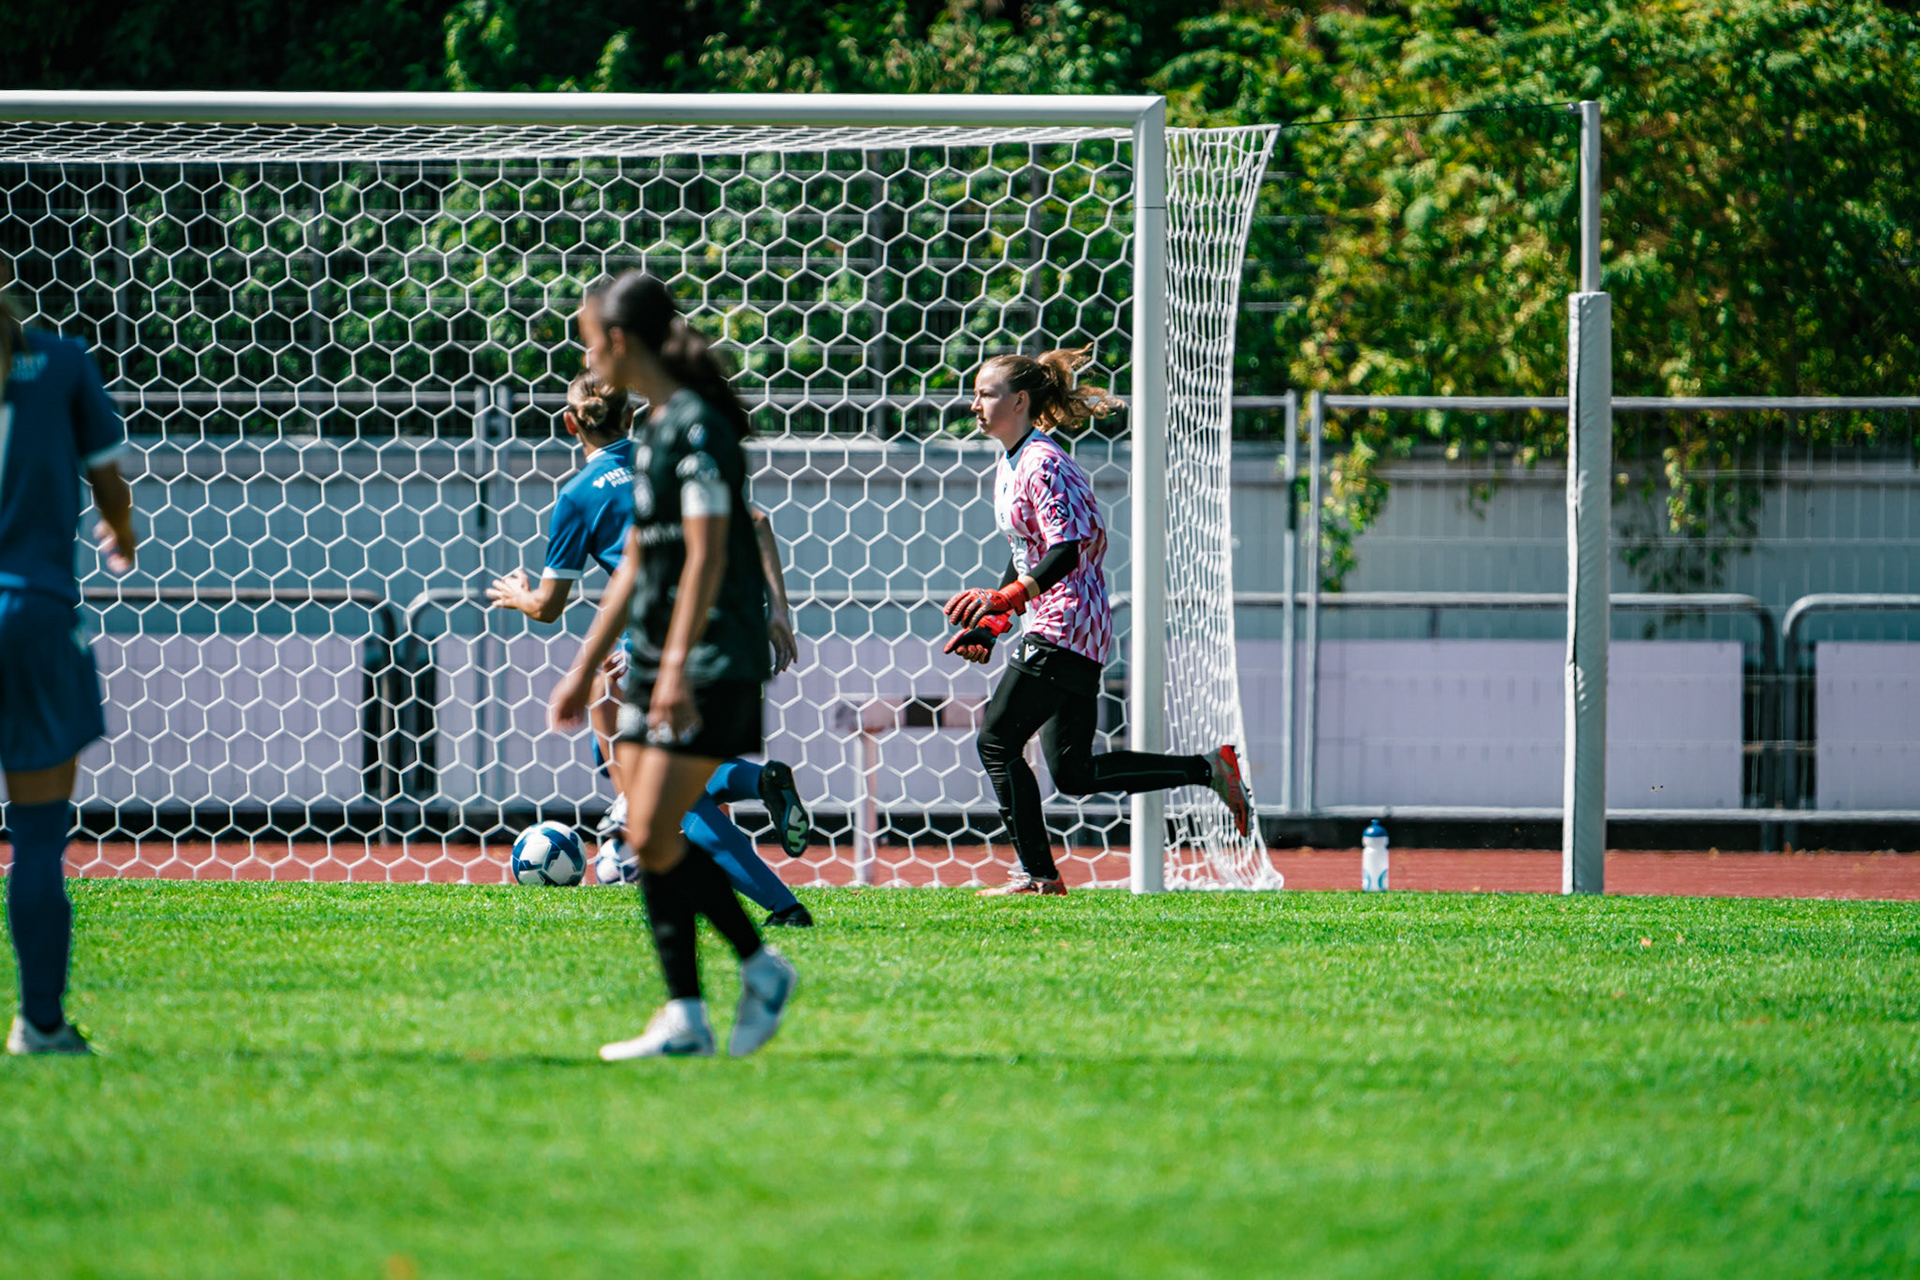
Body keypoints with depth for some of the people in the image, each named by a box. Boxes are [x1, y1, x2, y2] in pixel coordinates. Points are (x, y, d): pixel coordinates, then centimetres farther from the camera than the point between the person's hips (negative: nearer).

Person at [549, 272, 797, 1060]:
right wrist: (586, 668, 24)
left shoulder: (698, 426, -13)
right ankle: (684, 1018, 6)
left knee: (655, 837, -13)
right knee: (649, 843, 4)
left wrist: (678, 667, -25)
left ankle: (760, 967, 0)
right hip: (655, 664, 9)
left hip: (713, 666, -9)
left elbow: (706, 554, -20)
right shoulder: (654, 430, 16)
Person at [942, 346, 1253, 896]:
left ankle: (1037, 874, -5)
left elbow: (1067, 548, -24)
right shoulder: (1008, 466, 16)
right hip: (1054, 627, 10)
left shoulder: (1042, 464, -15)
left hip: (1065, 626, -10)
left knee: (997, 740, -9)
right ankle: (1208, 770, 13)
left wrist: (1005, 598, -32)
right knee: (1073, 772, 9)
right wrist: (992, 625, 20)